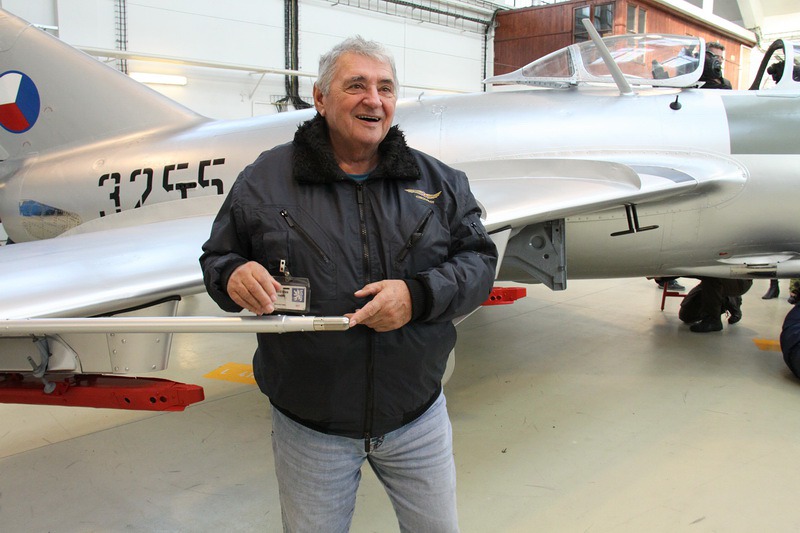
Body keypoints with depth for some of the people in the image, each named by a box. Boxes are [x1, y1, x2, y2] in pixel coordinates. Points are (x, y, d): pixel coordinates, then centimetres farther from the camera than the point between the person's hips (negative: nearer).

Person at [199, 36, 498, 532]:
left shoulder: (438, 181, 1)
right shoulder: (264, 179, -3)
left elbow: (480, 258, -1)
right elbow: (217, 256, 5)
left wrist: (419, 296, -19)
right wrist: (234, 275, -20)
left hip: (418, 418, 2)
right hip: (308, 428, -1)